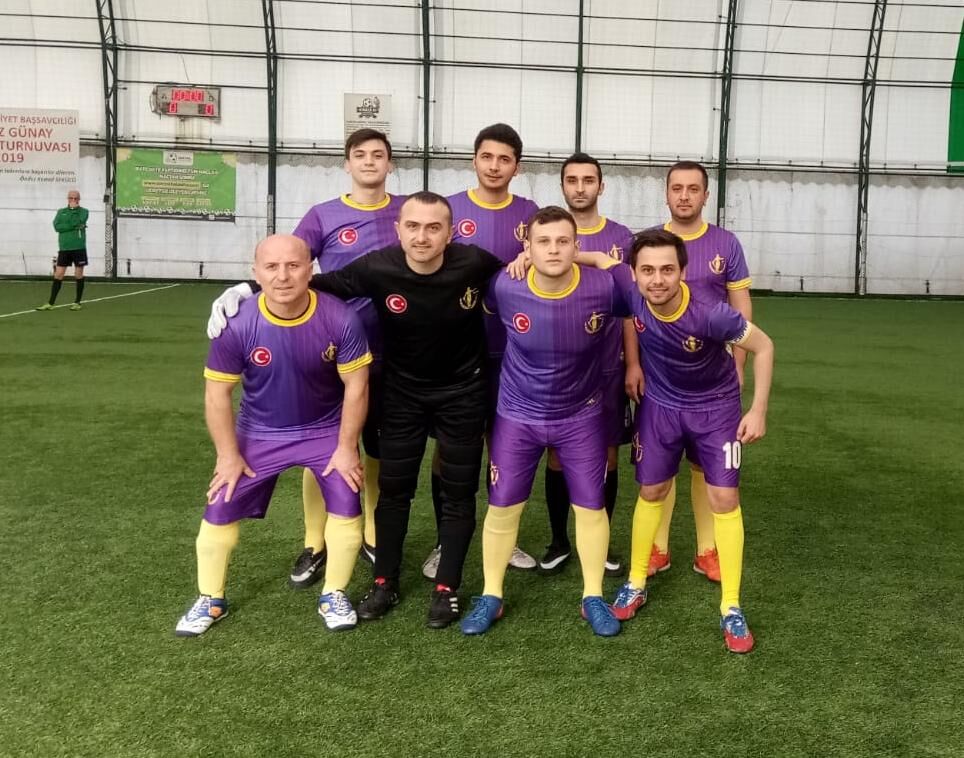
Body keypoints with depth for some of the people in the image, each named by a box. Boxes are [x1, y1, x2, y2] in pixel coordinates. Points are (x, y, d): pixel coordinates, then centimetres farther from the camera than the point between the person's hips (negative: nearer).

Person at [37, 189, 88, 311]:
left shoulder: (84, 212, 4)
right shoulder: (61, 212, 11)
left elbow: (78, 221, -16)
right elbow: (57, 227, -6)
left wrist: (74, 209, -6)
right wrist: (75, 226, -13)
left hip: (79, 248, -2)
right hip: (64, 249, 2)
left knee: (79, 276, 4)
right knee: (58, 276, 0)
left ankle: (77, 302, 15)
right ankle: (50, 303, 3)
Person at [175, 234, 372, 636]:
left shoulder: (340, 319, -25)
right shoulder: (237, 325, -26)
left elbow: (356, 386, -12)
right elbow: (217, 394, -13)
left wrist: (346, 448, -9)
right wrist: (229, 455, -9)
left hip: (326, 430, 0)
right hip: (260, 433, 0)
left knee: (347, 506, -9)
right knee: (220, 510, 0)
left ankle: (333, 596, 16)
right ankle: (210, 600, 24)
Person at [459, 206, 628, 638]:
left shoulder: (604, 287, -21)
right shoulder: (504, 288, -20)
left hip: (581, 416, 0)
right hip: (517, 415, 0)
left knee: (590, 505, 7)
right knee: (502, 505, 5)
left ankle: (593, 597, 26)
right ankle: (491, 596, 23)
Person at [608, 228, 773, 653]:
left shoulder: (710, 315, -34)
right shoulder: (629, 287, -27)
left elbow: (763, 346, -18)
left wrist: (758, 410, -18)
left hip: (716, 407, -3)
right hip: (660, 405, 3)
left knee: (724, 498, -3)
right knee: (651, 493, 12)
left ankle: (731, 608, 9)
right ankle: (636, 585, 30)